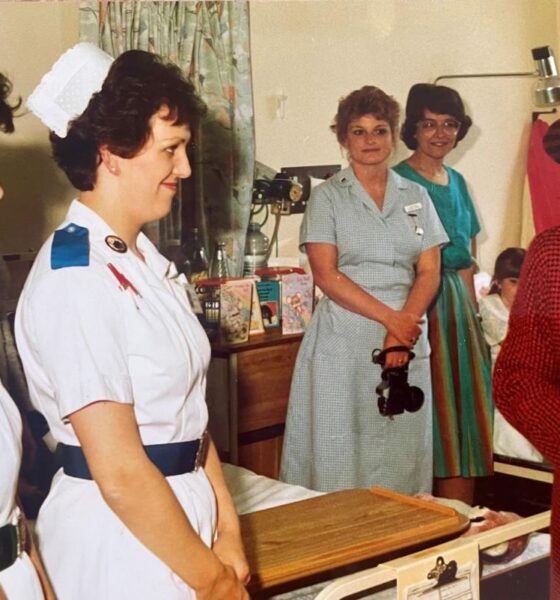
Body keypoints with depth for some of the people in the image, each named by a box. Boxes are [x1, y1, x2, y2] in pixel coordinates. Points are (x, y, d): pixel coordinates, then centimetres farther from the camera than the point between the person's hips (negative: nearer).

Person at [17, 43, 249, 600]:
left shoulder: (144, 262, 7)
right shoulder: (74, 281, -21)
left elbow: (186, 413, 8)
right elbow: (120, 474, -22)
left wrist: (227, 533, 3)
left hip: (176, 517, 8)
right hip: (121, 537, -8)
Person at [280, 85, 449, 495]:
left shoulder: (416, 197, 12)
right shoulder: (328, 197, 2)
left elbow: (429, 272, 5)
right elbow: (327, 275, -7)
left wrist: (403, 331, -10)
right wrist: (390, 318, -14)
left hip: (407, 340, 3)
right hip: (343, 341, -3)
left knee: (401, 454, 4)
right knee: (339, 452, -2)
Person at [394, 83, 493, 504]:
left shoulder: (457, 182, 15)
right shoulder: (399, 182, -7)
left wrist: (474, 315, 16)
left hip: (460, 307, 8)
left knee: (465, 416, 8)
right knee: (432, 417, -5)